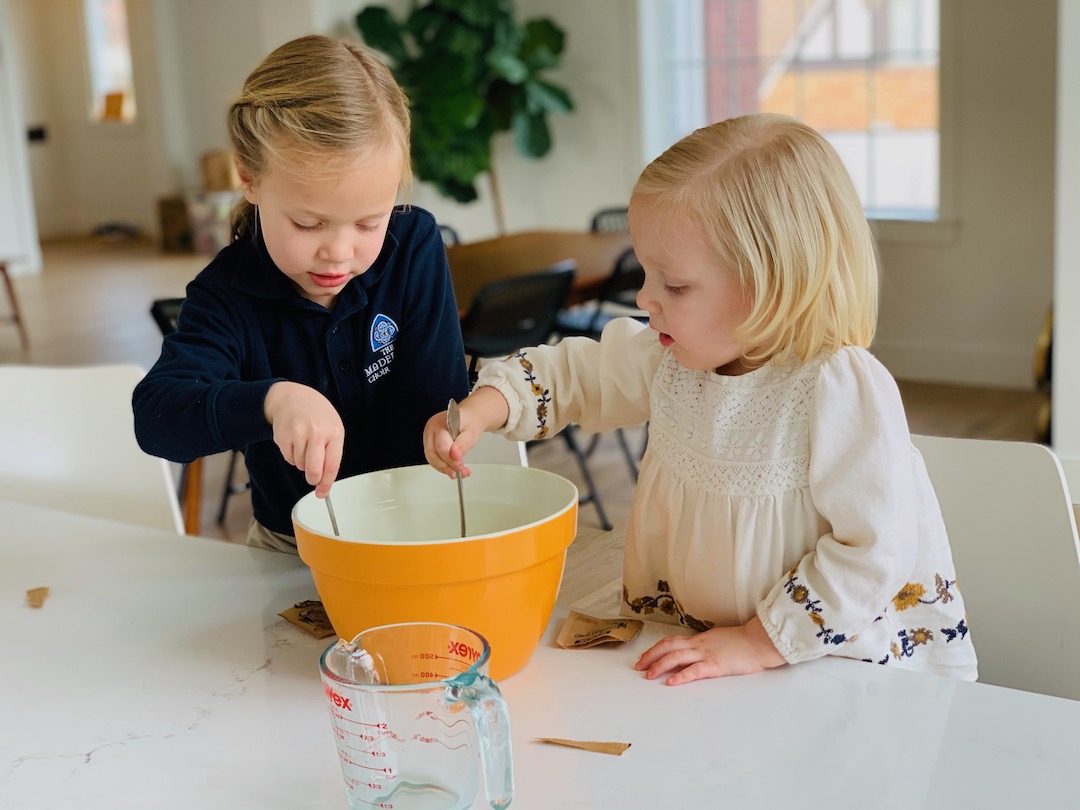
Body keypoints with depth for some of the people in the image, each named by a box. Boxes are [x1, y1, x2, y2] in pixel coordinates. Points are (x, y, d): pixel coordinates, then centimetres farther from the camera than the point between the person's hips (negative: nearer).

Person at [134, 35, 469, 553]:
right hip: (289, 544, 1)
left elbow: (432, 409, -10)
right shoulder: (228, 292, -12)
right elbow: (155, 417, -26)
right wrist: (272, 400, -43)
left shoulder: (415, 247, -10)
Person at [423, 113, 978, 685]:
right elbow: (574, 373, 14)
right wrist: (478, 412, -3)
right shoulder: (674, 359, 0)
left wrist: (760, 642, -21)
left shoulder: (845, 391, -23)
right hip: (688, 646, 4)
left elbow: (877, 547, -23)